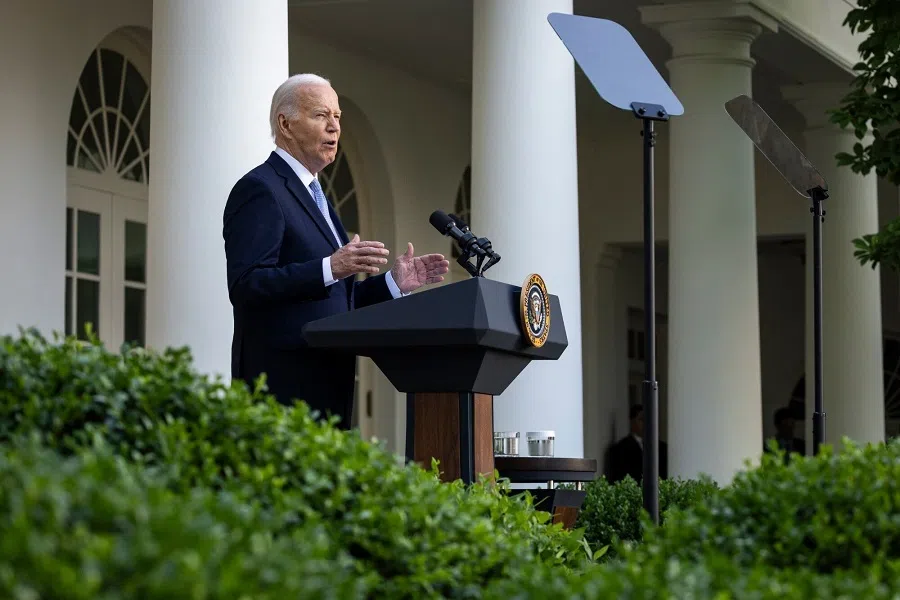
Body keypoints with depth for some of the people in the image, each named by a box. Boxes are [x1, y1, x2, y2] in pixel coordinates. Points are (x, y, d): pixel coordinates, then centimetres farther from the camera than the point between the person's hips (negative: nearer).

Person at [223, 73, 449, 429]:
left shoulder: (311, 195, 25)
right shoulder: (259, 190, -5)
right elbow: (245, 286, -18)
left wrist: (394, 282, 12)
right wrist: (329, 267, -25)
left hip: (324, 385, 9)